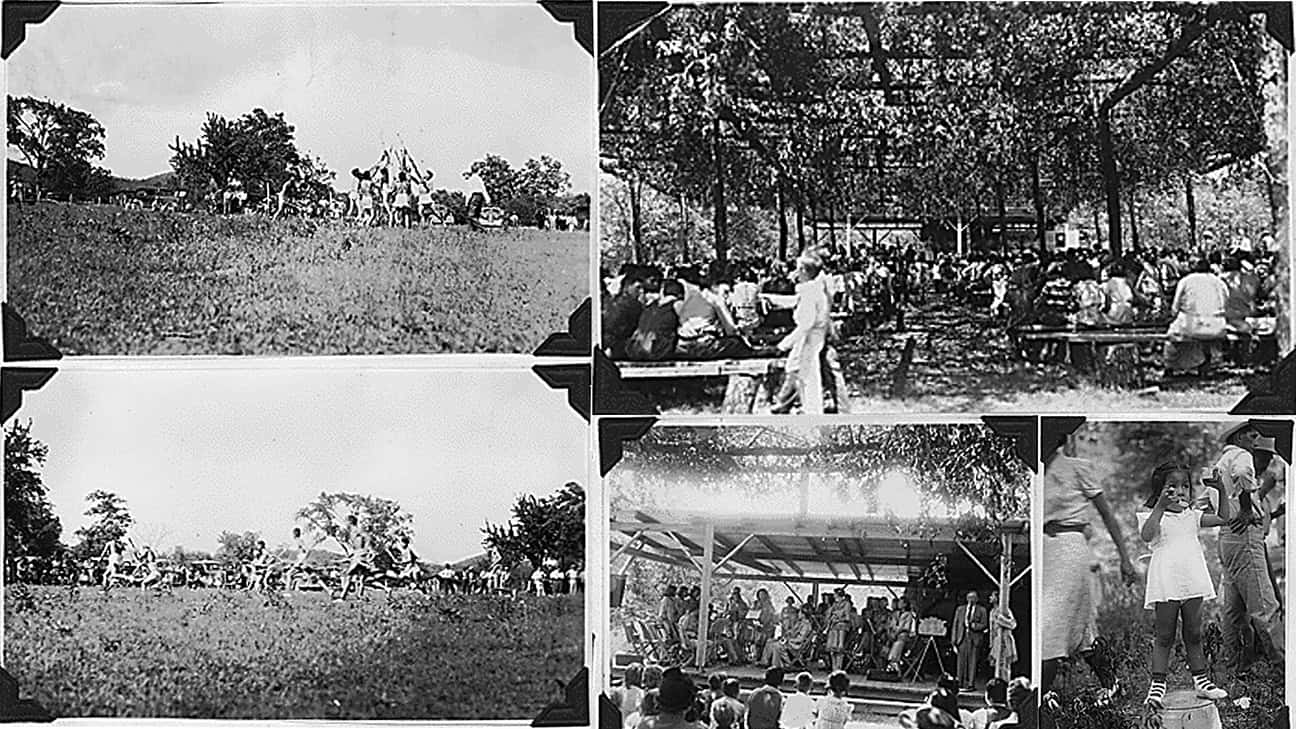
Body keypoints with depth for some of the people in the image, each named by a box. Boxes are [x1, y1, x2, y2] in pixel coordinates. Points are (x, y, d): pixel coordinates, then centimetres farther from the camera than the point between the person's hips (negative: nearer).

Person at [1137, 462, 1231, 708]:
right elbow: (1146, 535, -21)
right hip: (1165, 584, -5)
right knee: (1164, 637, -2)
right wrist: (1161, 506, -28)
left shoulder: (1192, 516, 15)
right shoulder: (1152, 515, -2)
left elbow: (1223, 519, 15)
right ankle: (1157, 685, 1)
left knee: (1194, 635, 11)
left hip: (1192, 583, 5)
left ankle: (1201, 681, 16)